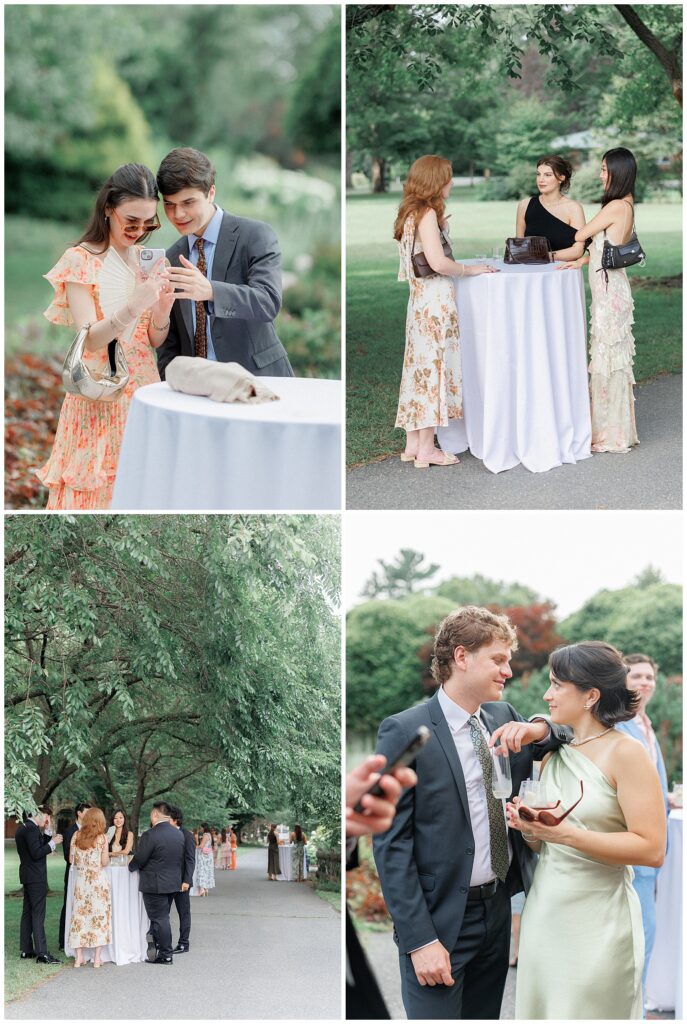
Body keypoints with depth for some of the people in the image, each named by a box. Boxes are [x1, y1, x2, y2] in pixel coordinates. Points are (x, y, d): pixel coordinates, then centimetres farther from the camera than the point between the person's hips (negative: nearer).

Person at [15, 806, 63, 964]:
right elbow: (37, 853, -23)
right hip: (36, 877, -10)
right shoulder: (32, 829, -18)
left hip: (27, 876, 10)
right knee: (38, 915, -10)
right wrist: (52, 843, -15)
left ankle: (26, 950, 18)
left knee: (28, 913, 13)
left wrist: (46, 832, 8)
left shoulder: (23, 827, 14)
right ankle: (42, 953, -11)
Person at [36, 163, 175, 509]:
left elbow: (155, 340, 7)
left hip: (144, 390, 5)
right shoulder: (80, 260, -7)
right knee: (97, 492, -2)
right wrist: (133, 306, -31)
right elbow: (87, 339, -16)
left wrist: (163, 309, -14)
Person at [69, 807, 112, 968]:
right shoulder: (102, 838, -7)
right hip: (98, 881, -3)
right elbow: (105, 862, -6)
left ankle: (79, 957, 11)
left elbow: (71, 860, 6)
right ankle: (97, 957, 4)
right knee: (99, 916, 4)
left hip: (81, 880, 3)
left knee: (80, 915, 9)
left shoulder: (77, 836, 1)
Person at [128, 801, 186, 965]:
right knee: (163, 917, 16)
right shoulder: (179, 834, 6)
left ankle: (166, 955, 4)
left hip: (155, 885, -8)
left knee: (159, 919, 0)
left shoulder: (150, 835, -19)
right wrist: (182, 880, 22)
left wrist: (131, 865, 7)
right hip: (173, 883, 8)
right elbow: (182, 860, 13)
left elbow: (138, 860, -15)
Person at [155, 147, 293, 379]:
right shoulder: (173, 259, 14)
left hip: (256, 379, -4)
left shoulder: (255, 236, -1)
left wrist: (210, 291, -32)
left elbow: (269, 301, -17)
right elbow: (170, 342, 16)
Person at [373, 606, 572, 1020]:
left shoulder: (504, 717, 7)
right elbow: (391, 844, -14)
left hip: (498, 908, 6)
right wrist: (419, 939, -18)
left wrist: (539, 730, -11)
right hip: (440, 919, -6)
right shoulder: (404, 732, -13)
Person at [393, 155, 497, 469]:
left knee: (420, 366, 13)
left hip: (420, 300, 9)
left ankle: (413, 444, 18)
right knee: (434, 367, -3)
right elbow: (438, 262, -22)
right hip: (435, 301, -9)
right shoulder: (428, 215, -14)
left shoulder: (410, 214, 13)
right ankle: (426, 450, 1)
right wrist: (470, 269, -10)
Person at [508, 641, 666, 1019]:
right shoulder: (553, 755, 10)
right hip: (544, 913, 6)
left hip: (598, 921, -6)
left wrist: (566, 833, -22)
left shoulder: (626, 754, -10)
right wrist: (529, 829, -4)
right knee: (542, 1010, 10)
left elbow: (651, 849, -17)